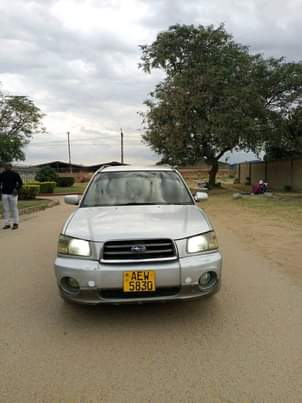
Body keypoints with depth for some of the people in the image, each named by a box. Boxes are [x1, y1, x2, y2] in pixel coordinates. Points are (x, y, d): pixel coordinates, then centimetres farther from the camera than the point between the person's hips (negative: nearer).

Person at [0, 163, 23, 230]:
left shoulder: (15, 174, -3)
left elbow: (20, 182, -1)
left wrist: (17, 189, -15)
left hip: (13, 194, -3)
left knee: (14, 209, -1)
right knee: (6, 209, 4)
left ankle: (15, 224, 8)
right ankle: (7, 224, 11)